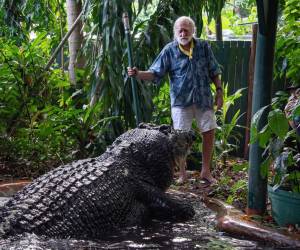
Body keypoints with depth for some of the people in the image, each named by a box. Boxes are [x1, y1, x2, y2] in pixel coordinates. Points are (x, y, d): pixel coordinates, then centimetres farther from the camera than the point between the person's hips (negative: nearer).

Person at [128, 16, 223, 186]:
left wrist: (219, 91, 4)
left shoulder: (204, 47, 1)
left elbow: (214, 71, 8)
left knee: (209, 132, 5)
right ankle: (182, 173, 15)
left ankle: (206, 171, 21)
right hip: (181, 101, -2)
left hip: (204, 98, 2)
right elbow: (155, 73, -7)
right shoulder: (169, 51, -5)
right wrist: (138, 74, -23)